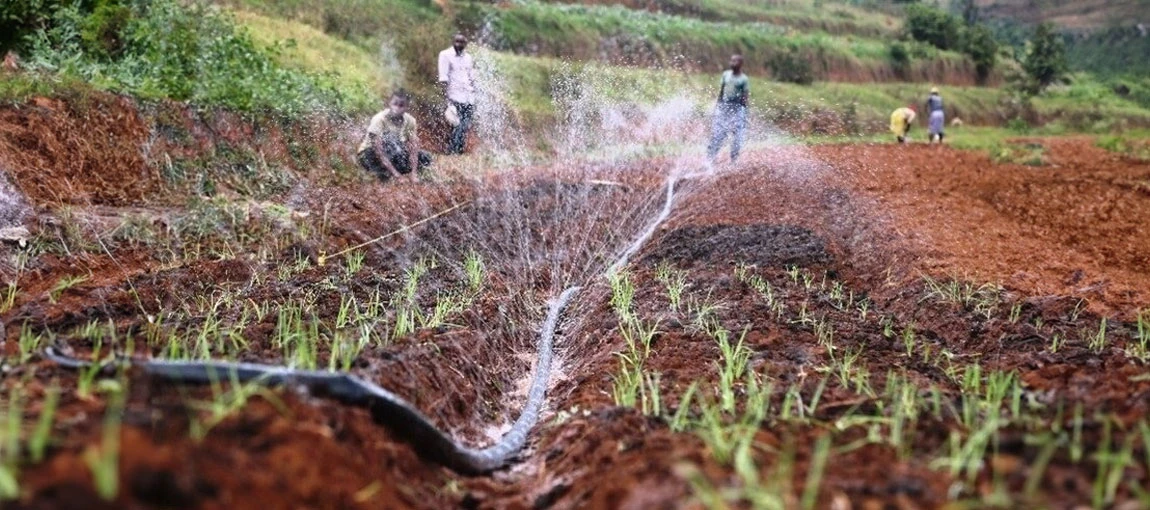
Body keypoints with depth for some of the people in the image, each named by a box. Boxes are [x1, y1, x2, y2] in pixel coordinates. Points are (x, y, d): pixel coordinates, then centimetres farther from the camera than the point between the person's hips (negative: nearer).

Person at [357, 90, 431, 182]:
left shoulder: (410, 120, -11)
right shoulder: (379, 119, -25)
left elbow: (414, 147, -17)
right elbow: (378, 150, -32)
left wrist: (412, 174, -29)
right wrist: (395, 173, -37)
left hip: (394, 156, 6)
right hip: (369, 155, -6)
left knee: (425, 157, -12)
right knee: (391, 138, -34)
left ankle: (386, 173, -8)